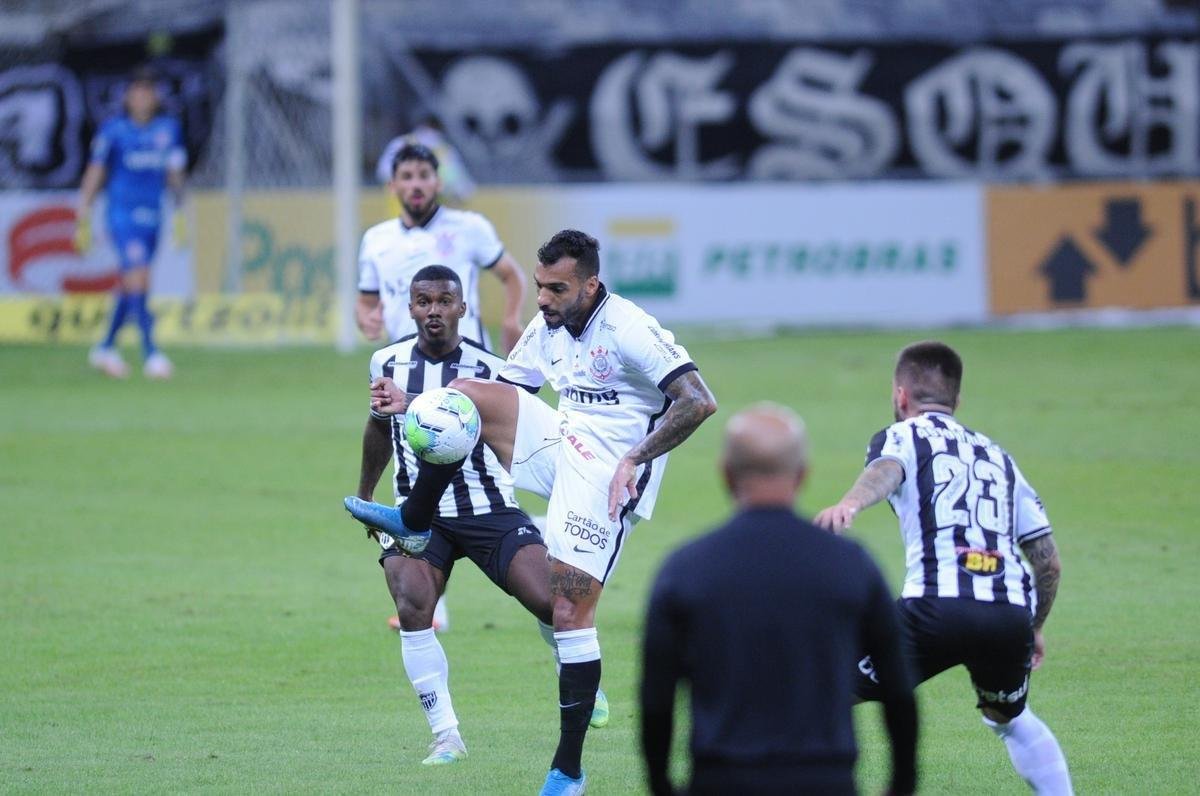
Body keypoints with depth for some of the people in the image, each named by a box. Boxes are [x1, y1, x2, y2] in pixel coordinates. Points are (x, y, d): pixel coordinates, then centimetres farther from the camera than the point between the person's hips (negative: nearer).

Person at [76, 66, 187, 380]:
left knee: (129, 286, 12)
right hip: (122, 214, -5)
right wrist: (83, 220, -2)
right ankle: (150, 353, -20)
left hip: (152, 216, 5)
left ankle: (105, 348, 26)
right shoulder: (113, 130, -3)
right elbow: (94, 174, 0)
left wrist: (180, 212, 6)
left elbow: (175, 173, 13)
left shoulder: (168, 129, 8)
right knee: (138, 280, -16)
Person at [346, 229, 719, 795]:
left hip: (606, 477, -7)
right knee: (462, 394, -10)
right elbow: (504, 394, 19)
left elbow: (698, 402, -23)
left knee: (569, 611, -11)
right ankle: (413, 521, 3)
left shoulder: (629, 330, -17)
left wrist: (635, 458, -29)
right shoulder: (546, 330, 7)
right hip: (561, 448, 7)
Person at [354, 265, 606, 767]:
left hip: (487, 509, -2)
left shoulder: (488, 370, -7)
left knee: (551, 602, -14)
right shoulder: (387, 363, 3)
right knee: (413, 610, -22)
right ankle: (445, 735, -14)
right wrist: (364, 494, 30)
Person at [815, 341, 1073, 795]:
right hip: (1012, 613, 5)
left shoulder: (903, 436, 16)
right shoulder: (997, 456, 30)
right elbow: (1049, 561, 28)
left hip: (938, 607, -5)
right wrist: (1034, 630, 44)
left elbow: (885, 470, -11)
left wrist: (849, 504, -33)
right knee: (1011, 719, 33)